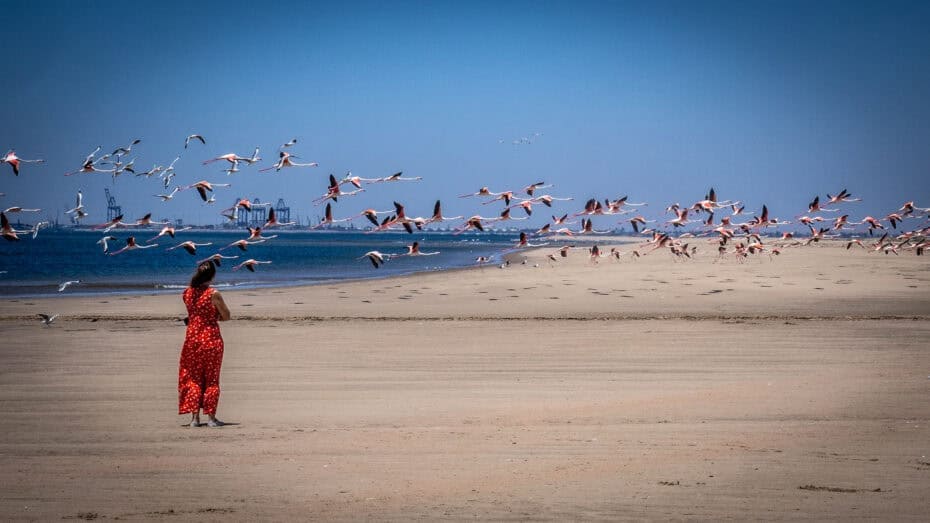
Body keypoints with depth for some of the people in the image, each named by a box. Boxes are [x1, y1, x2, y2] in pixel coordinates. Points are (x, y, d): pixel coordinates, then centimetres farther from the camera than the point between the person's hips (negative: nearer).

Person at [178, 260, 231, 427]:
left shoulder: (187, 293, 0)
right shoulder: (214, 294, -13)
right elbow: (226, 316, -4)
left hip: (192, 339, 3)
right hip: (211, 339, -3)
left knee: (193, 378, 12)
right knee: (211, 379, 7)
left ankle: (195, 416, 7)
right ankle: (211, 417, 8)